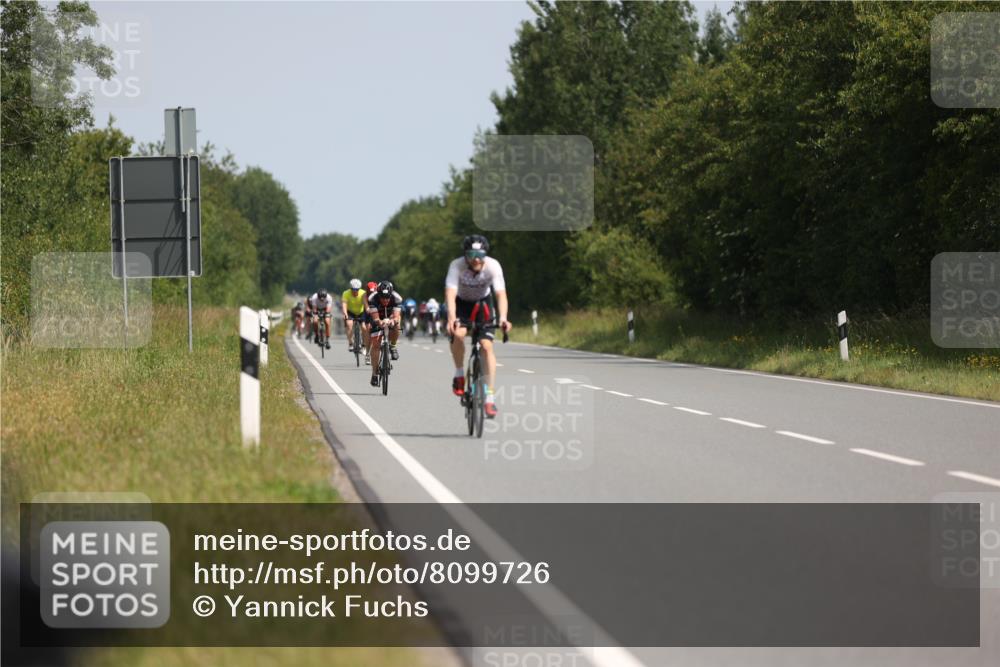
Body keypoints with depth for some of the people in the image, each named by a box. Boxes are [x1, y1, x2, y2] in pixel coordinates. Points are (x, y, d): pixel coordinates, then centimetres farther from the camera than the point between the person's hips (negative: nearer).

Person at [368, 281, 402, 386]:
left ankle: (392, 346, -6)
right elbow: (375, 318, -38)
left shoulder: (396, 298, -32)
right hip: (378, 319, 0)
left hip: (391, 317, 0)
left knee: (396, 325, -34)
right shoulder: (373, 299, -33)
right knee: (375, 343, -12)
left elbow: (396, 317, -40)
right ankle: (374, 373, -3)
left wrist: (392, 321, -63)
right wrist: (381, 322, -60)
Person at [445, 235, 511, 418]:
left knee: (487, 346, -14)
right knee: (458, 334, -31)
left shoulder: (493, 266, -28)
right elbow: (450, 293, -41)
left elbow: (501, 294, -35)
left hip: (482, 305, 1)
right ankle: (459, 374, -6)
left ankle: (489, 397, -11)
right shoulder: (457, 266, -31)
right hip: (461, 303, -1)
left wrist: (503, 318, -52)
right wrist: (451, 318, -58)